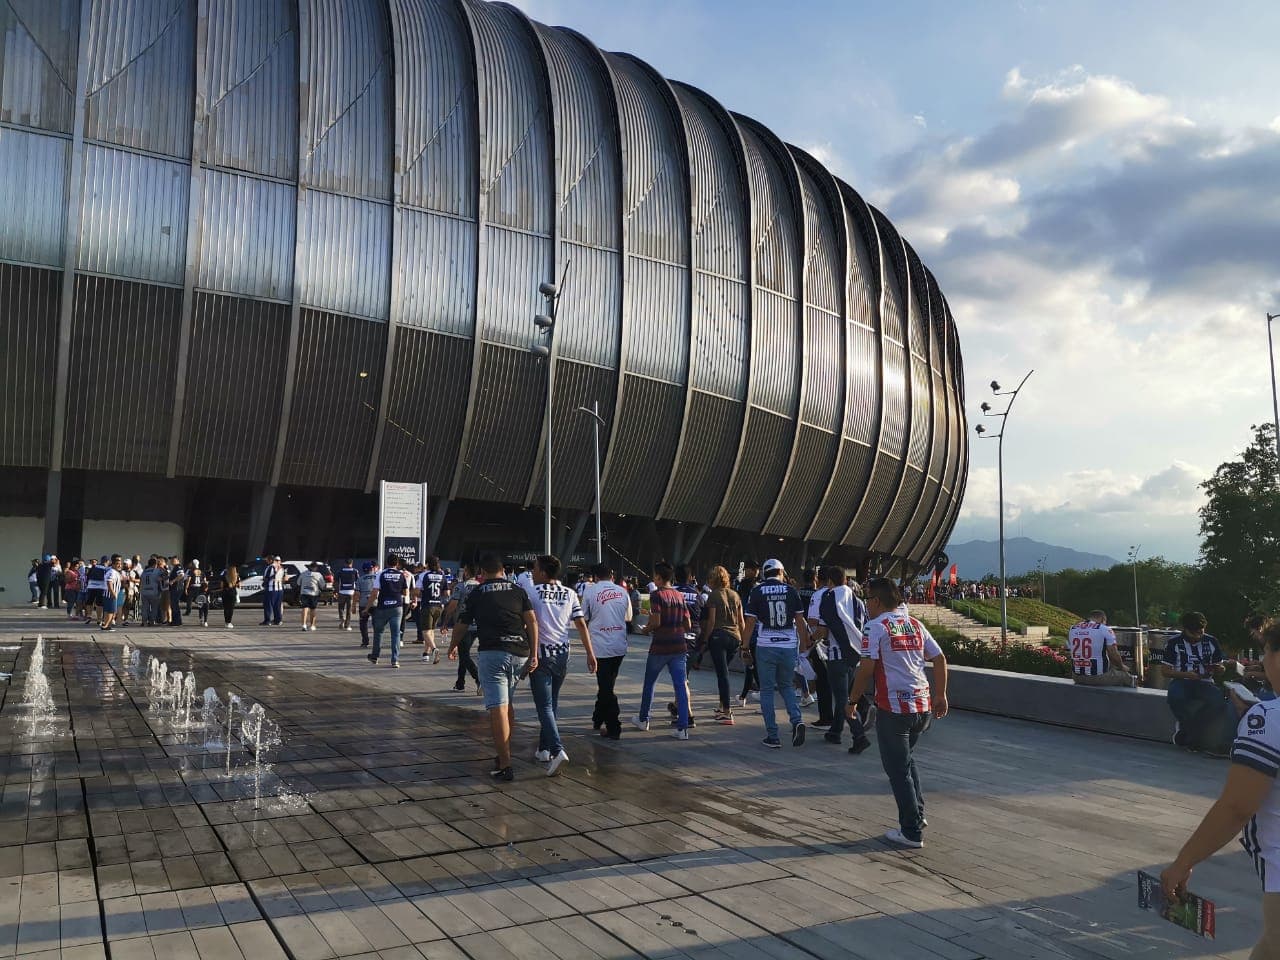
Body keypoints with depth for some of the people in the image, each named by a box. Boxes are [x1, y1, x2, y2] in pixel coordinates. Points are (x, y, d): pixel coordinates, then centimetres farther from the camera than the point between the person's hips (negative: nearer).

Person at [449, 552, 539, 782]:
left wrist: (452, 647, 32)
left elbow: (461, 626, 13)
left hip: (492, 653, -4)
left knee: (498, 709, -6)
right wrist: (534, 654, 3)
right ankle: (505, 753, 27)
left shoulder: (476, 593, 7)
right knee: (507, 704, 21)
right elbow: (531, 620, 3)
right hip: (520, 654, 4)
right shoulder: (517, 589, 12)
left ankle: (505, 766, -9)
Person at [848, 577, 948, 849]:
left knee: (898, 770, 4)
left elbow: (866, 668, -14)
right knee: (906, 759, 26)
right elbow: (940, 659, 11)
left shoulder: (876, 627, -9)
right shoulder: (915, 624, 11)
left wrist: (853, 701, -5)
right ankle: (917, 813, 25)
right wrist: (940, 696, 18)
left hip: (893, 708, -7)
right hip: (923, 706, 7)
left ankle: (912, 832, 8)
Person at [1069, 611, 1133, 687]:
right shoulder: (1105, 630, -8)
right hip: (1099, 677, -6)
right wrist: (1122, 667, 11)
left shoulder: (1072, 630, 8)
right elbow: (1114, 655, -9)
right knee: (1127, 677, 21)